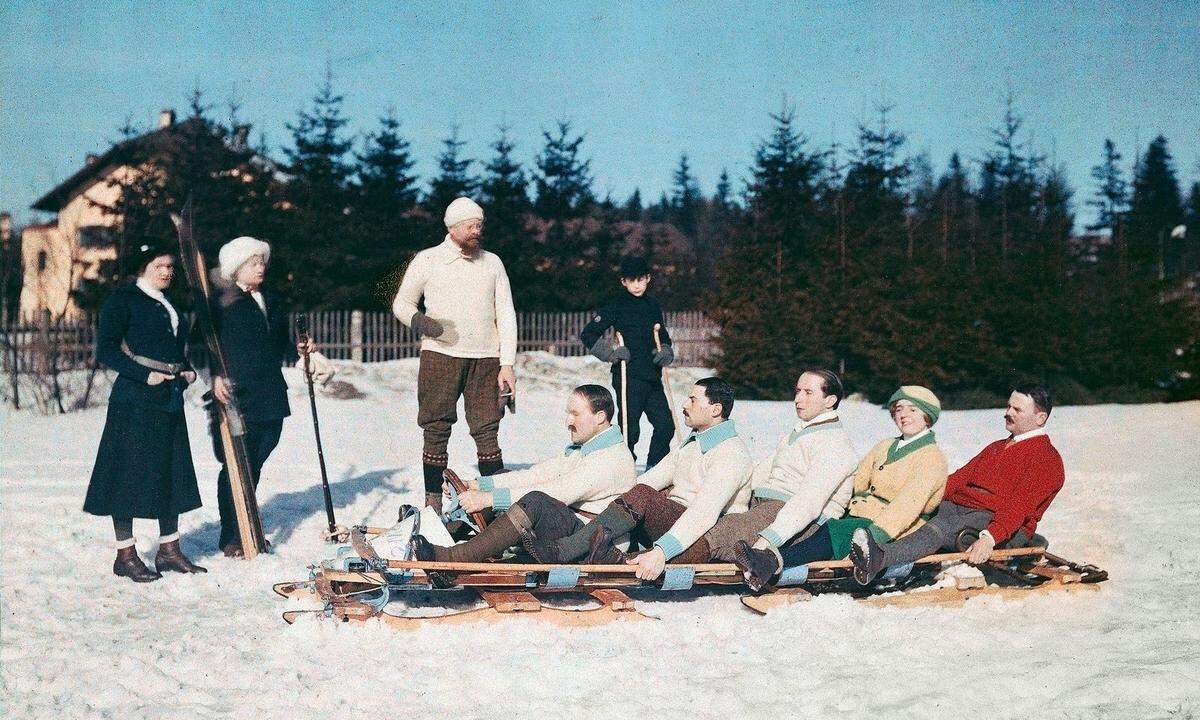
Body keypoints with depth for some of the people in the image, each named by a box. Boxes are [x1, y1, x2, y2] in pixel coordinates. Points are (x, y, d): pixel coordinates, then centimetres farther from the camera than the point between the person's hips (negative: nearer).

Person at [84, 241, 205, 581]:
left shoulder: (168, 305, 18)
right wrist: (145, 375, -19)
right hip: (135, 401, -8)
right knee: (130, 473, -3)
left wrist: (187, 370, 7)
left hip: (170, 399, 8)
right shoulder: (123, 300, -5)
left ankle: (169, 550, 18)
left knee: (172, 474, 9)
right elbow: (105, 351, -11)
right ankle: (125, 555, 3)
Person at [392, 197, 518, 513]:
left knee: (487, 431, -1)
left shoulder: (492, 262, 12)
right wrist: (420, 321, -11)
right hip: (440, 355, -2)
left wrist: (507, 364, 1)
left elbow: (506, 315, 9)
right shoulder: (428, 260, 5)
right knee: (436, 432, -1)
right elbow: (402, 303, 12)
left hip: (485, 359, 2)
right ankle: (433, 505, 4)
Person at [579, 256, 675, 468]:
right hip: (628, 377, -6)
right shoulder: (616, 305, -2)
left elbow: (664, 337, 28)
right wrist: (612, 353, -13)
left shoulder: (653, 305, 15)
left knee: (666, 425, 3)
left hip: (652, 377, 6)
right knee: (630, 430, -6)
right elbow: (588, 334, -4)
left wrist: (665, 353, 7)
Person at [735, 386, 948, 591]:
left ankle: (774, 561, -59)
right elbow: (855, 483, 16)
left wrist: (873, 535, -31)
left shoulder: (932, 457, -3)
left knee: (835, 532, -34)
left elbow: (908, 505, -18)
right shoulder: (884, 447, 22)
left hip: (893, 531, -8)